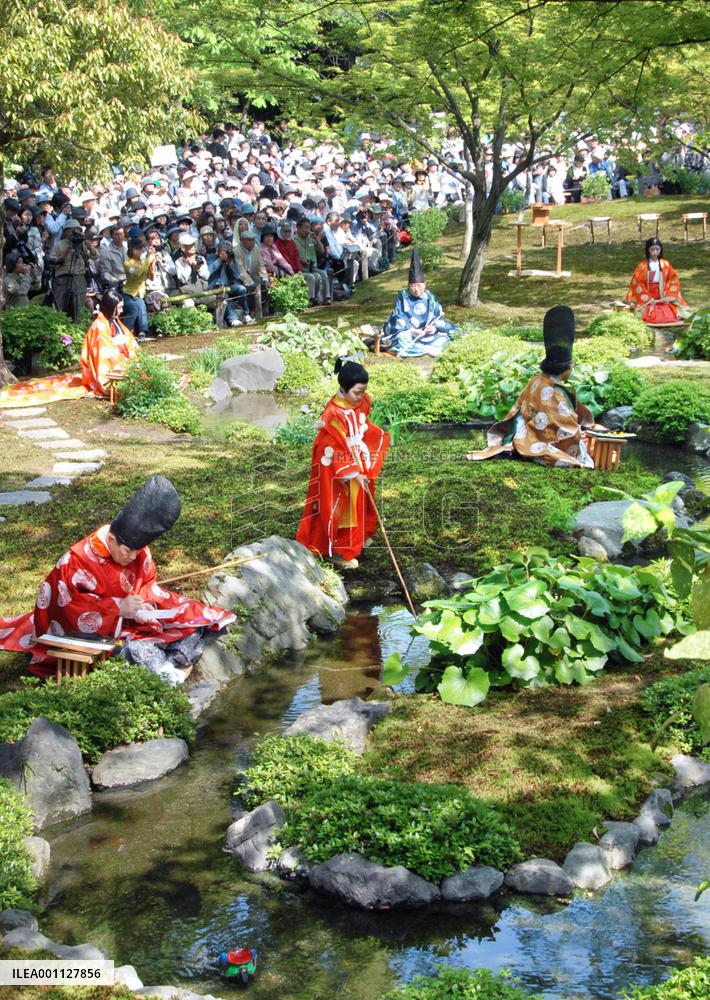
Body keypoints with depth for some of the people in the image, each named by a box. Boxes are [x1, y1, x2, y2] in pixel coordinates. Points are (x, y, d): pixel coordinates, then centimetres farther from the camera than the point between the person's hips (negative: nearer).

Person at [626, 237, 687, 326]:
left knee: (669, 316, -22)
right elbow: (637, 284, -5)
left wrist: (668, 297, -6)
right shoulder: (643, 266, -2)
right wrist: (649, 299, -10)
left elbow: (674, 280, 7)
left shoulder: (665, 265, 6)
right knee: (653, 317, -26)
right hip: (647, 301, -2)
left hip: (663, 300, 2)